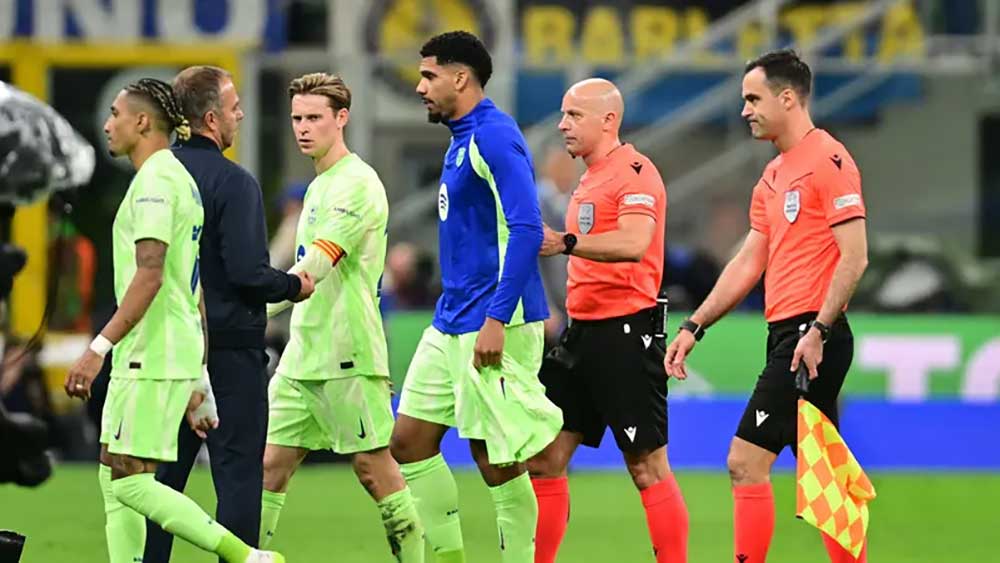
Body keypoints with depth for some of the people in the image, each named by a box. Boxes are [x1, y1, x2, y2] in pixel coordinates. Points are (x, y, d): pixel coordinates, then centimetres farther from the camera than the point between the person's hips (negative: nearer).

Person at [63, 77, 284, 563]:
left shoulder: (156, 180, -12)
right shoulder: (179, 177, 19)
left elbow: (150, 275, -23)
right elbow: (194, 288, 21)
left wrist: (100, 347, -26)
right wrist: (197, 381, 22)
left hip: (154, 358, -10)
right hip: (141, 358, 10)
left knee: (130, 482, -10)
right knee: (114, 479, 9)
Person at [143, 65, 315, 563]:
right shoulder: (232, 182, -15)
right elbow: (246, 273, -20)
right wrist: (293, 286, -2)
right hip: (230, 344, -7)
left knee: (164, 470, 13)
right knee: (238, 470, -2)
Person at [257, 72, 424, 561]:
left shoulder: (356, 183, -11)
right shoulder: (320, 186, 18)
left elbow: (317, 265, -21)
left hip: (345, 355, -9)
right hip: (302, 356, 9)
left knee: (374, 466, -4)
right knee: (271, 462, 3)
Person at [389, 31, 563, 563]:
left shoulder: (493, 137, -15)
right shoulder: (463, 140, 16)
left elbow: (526, 229, -22)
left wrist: (497, 319, -26)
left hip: (490, 327, -10)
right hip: (450, 325, 10)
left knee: (497, 461, -5)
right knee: (409, 440, 9)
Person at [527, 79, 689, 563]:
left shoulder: (634, 172, -11)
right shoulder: (590, 179, 18)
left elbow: (633, 244, -28)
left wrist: (567, 243, -38)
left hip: (625, 334, -9)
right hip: (582, 332, 9)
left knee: (647, 467, -6)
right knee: (544, 458, 6)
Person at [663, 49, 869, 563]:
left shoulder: (828, 160, -10)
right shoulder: (774, 177, 18)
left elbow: (854, 258, -16)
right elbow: (748, 264, 22)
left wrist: (819, 330, -21)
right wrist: (694, 327, 18)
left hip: (811, 337, -9)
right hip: (786, 335, 9)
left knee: (746, 461, -11)